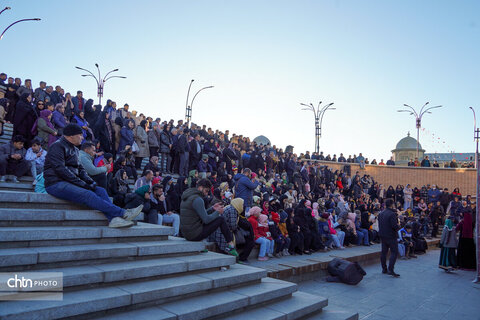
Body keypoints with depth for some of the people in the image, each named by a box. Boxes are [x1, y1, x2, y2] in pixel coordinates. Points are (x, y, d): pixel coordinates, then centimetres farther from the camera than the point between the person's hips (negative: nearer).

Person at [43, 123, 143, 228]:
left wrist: (89, 181, -1)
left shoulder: (74, 149, 22)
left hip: (71, 183, 8)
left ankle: (114, 219, -34)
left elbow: (80, 168, 20)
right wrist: (81, 183, -19)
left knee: (100, 190, -12)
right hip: (56, 184, -8)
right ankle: (122, 213, -35)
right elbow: (60, 169, -17)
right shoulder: (58, 146, -6)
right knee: (88, 195, -29)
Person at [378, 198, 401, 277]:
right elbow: (395, 226, -21)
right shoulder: (392, 214, -17)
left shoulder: (380, 214, 9)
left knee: (384, 252, 12)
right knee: (394, 252, -3)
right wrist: (398, 226, -2)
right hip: (391, 236, -8)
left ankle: (384, 269, 18)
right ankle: (390, 270, -9)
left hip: (382, 235, 8)